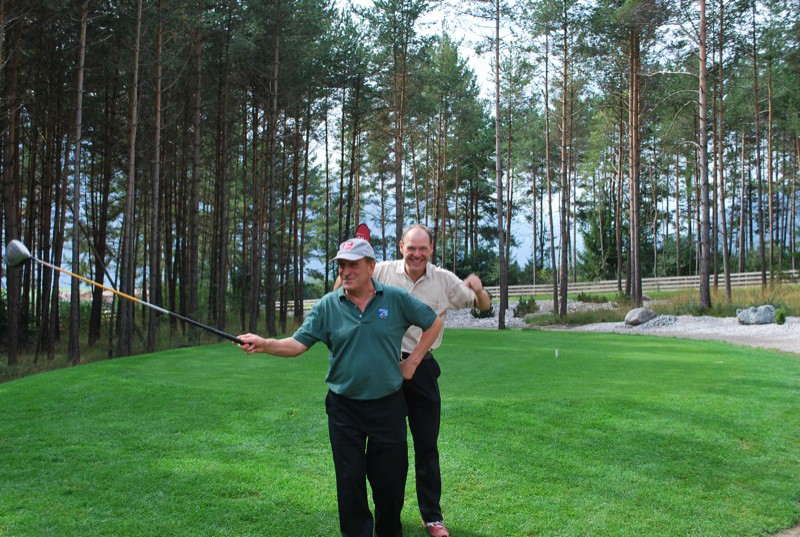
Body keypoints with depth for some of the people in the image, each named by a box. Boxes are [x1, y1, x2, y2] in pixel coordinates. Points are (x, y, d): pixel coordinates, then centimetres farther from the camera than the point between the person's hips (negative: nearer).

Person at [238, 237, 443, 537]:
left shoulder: (396, 299, -3)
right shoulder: (328, 305, -1)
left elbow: (434, 323, 9)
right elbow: (298, 344, -5)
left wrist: (412, 361, 4)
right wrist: (264, 344, -23)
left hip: (387, 406, 0)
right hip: (343, 408, 1)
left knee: (390, 478, 9)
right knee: (349, 480, 5)